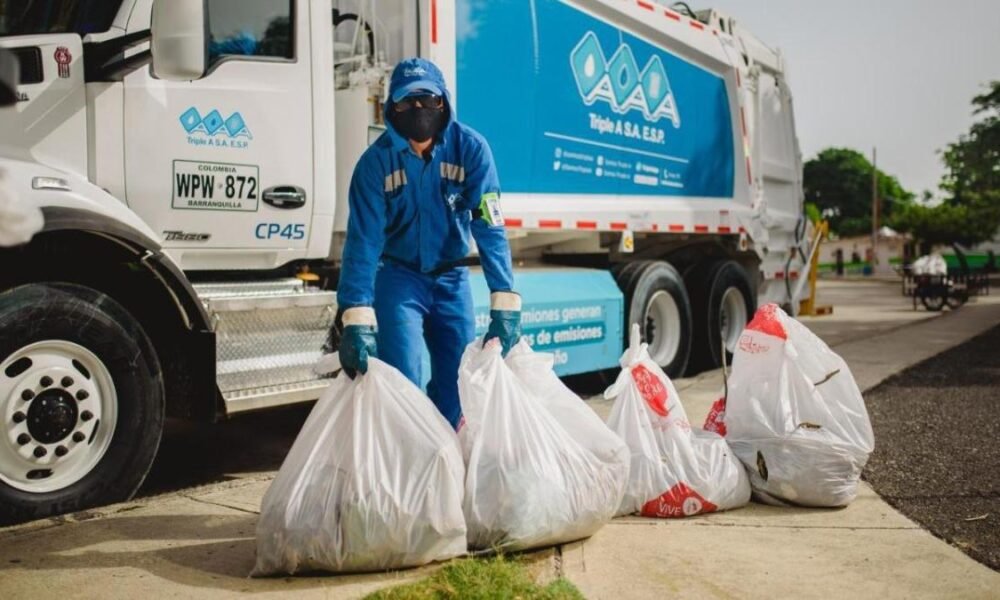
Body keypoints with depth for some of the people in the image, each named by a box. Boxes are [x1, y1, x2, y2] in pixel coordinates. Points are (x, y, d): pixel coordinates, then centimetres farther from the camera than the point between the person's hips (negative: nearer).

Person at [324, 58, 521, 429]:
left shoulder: (470, 148, -15)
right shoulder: (376, 160, -16)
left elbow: (489, 227, -21)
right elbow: (363, 240, -21)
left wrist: (505, 305, -30)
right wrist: (357, 321, -31)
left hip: (451, 277, 2)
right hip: (398, 276, -1)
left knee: (458, 383, 4)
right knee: (402, 383, -11)